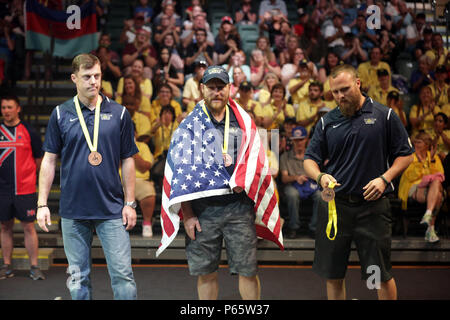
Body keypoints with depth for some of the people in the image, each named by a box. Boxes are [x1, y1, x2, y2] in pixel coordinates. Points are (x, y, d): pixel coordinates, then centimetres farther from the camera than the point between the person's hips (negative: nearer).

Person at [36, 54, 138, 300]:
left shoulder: (118, 113, 3)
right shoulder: (61, 114, 4)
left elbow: (127, 161, 6)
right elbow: (49, 161, 6)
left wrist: (130, 203, 2)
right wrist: (42, 204, 0)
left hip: (112, 210, -1)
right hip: (72, 210, 1)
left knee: (122, 273, -4)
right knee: (78, 277, 9)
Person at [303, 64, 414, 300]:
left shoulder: (384, 116, 2)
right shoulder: (327, 122, 8)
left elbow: (405, 155, 4)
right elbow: (309, 159, 8)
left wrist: (384, 178, -11)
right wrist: (320, 176, -14)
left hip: (373, 206, -2)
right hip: (334, 204, 3)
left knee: (382, 275, 1)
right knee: (333, 275, 9)